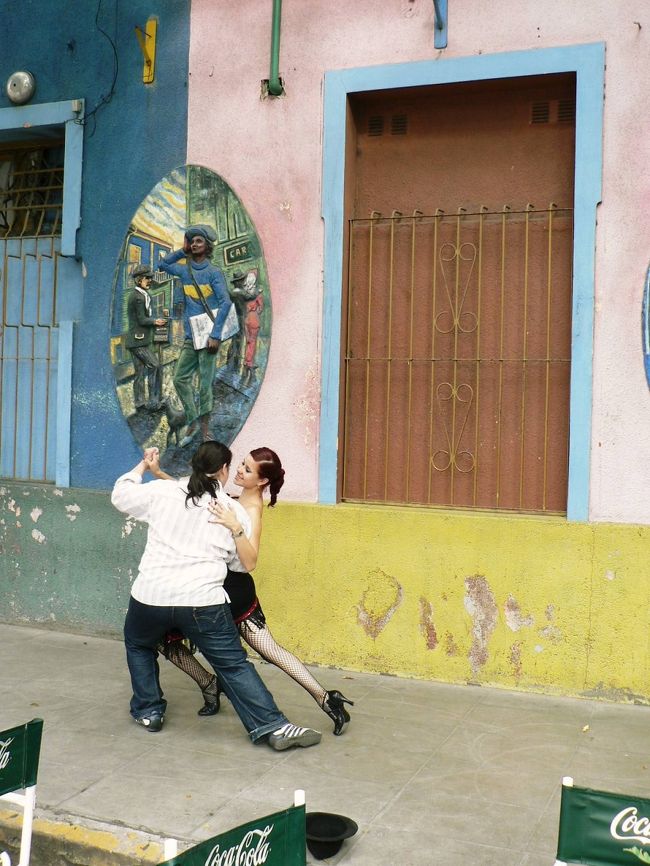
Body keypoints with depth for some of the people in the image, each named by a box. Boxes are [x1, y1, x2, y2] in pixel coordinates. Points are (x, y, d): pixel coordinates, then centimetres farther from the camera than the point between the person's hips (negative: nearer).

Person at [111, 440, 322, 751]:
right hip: (203, 601, -1)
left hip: (150, 595, 1)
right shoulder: (235, 511, 6)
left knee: (138, 644, 31)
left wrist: (142, 467, 36)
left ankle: (148, 711, 32)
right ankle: (273, 726, -1)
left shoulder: (161, 492, 6)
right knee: (234, 665, 4)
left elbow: (120, 496, 21)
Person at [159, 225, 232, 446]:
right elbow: (162, 264, 29)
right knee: (180, 378, 4)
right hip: (190, 336, 6)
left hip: (207, 335, -6)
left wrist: (215, 335, -18)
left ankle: (205, 429, 3)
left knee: (205, 383, -4)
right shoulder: (185, 270, 13)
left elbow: (226, 302, -12)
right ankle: (192, 423, 14)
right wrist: (182, 251, 16)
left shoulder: (213, 272, -3)